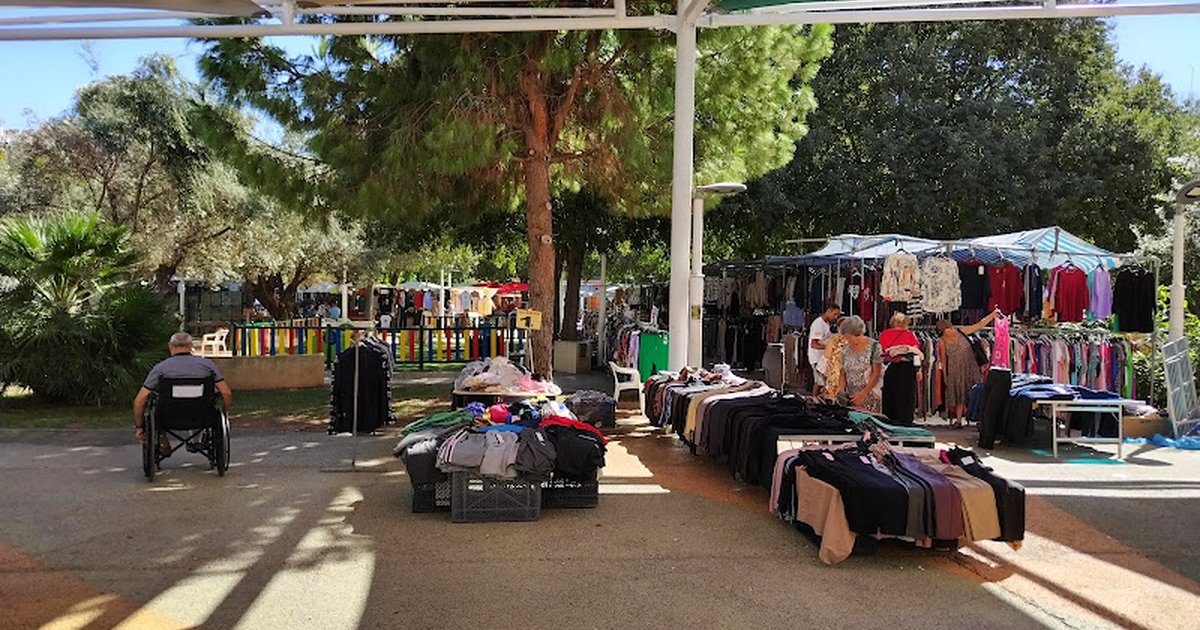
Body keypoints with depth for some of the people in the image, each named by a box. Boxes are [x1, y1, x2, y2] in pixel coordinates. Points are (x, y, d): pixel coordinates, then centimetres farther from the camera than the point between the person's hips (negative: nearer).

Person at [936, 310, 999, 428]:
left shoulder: (961, 331, -7)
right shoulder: (942, 342, -9)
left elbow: (979, 325, -7)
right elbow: (943, 360, 0)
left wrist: (992, 315, -17)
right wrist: (945, 376, 2)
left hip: (970, 368, 1)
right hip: (955, 371, -1)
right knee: (959, 396, 7)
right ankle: (958, 420, 15)